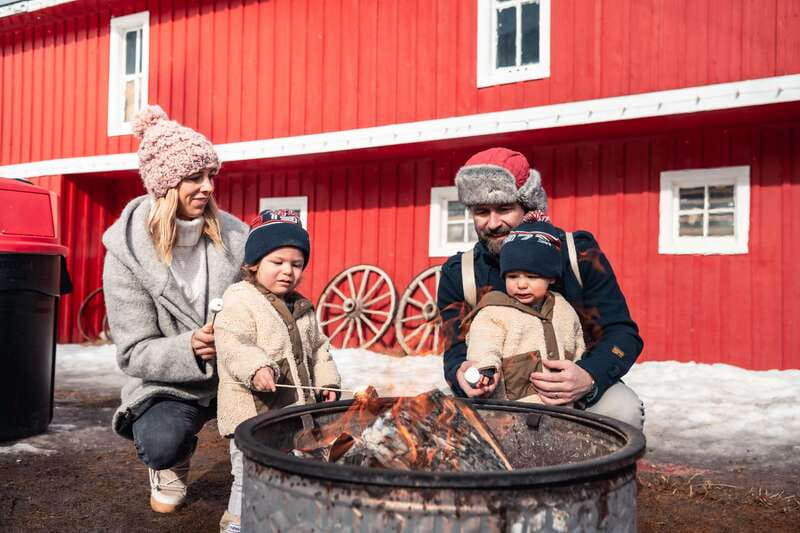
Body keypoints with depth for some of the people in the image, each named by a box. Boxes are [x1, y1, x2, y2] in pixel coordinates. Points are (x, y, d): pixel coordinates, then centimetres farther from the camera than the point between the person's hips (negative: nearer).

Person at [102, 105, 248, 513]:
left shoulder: (232, 235, -6)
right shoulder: (128, 251, -13)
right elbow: (134, 352, -12)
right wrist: (189, 348, -32)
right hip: (167, 384, -1)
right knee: (161, 444, -30)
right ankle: (171, 463, 11)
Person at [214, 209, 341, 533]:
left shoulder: (302, 307, 14)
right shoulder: (240, 301, -10)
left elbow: (317, 348, 21)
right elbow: (231, 344, -22)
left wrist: (326, 381, 10)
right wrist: (255, 369, -36)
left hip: (295, 409, 8)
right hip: (252, 410, -7)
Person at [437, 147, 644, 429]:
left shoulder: (579, 253, -8)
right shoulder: (457, 274, -4)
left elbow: (621, 331, -10)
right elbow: (457, 350, -6)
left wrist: (591, 378, -33)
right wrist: (461, 374, -34)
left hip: (578, 393, 0)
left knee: (623, 410, -30)